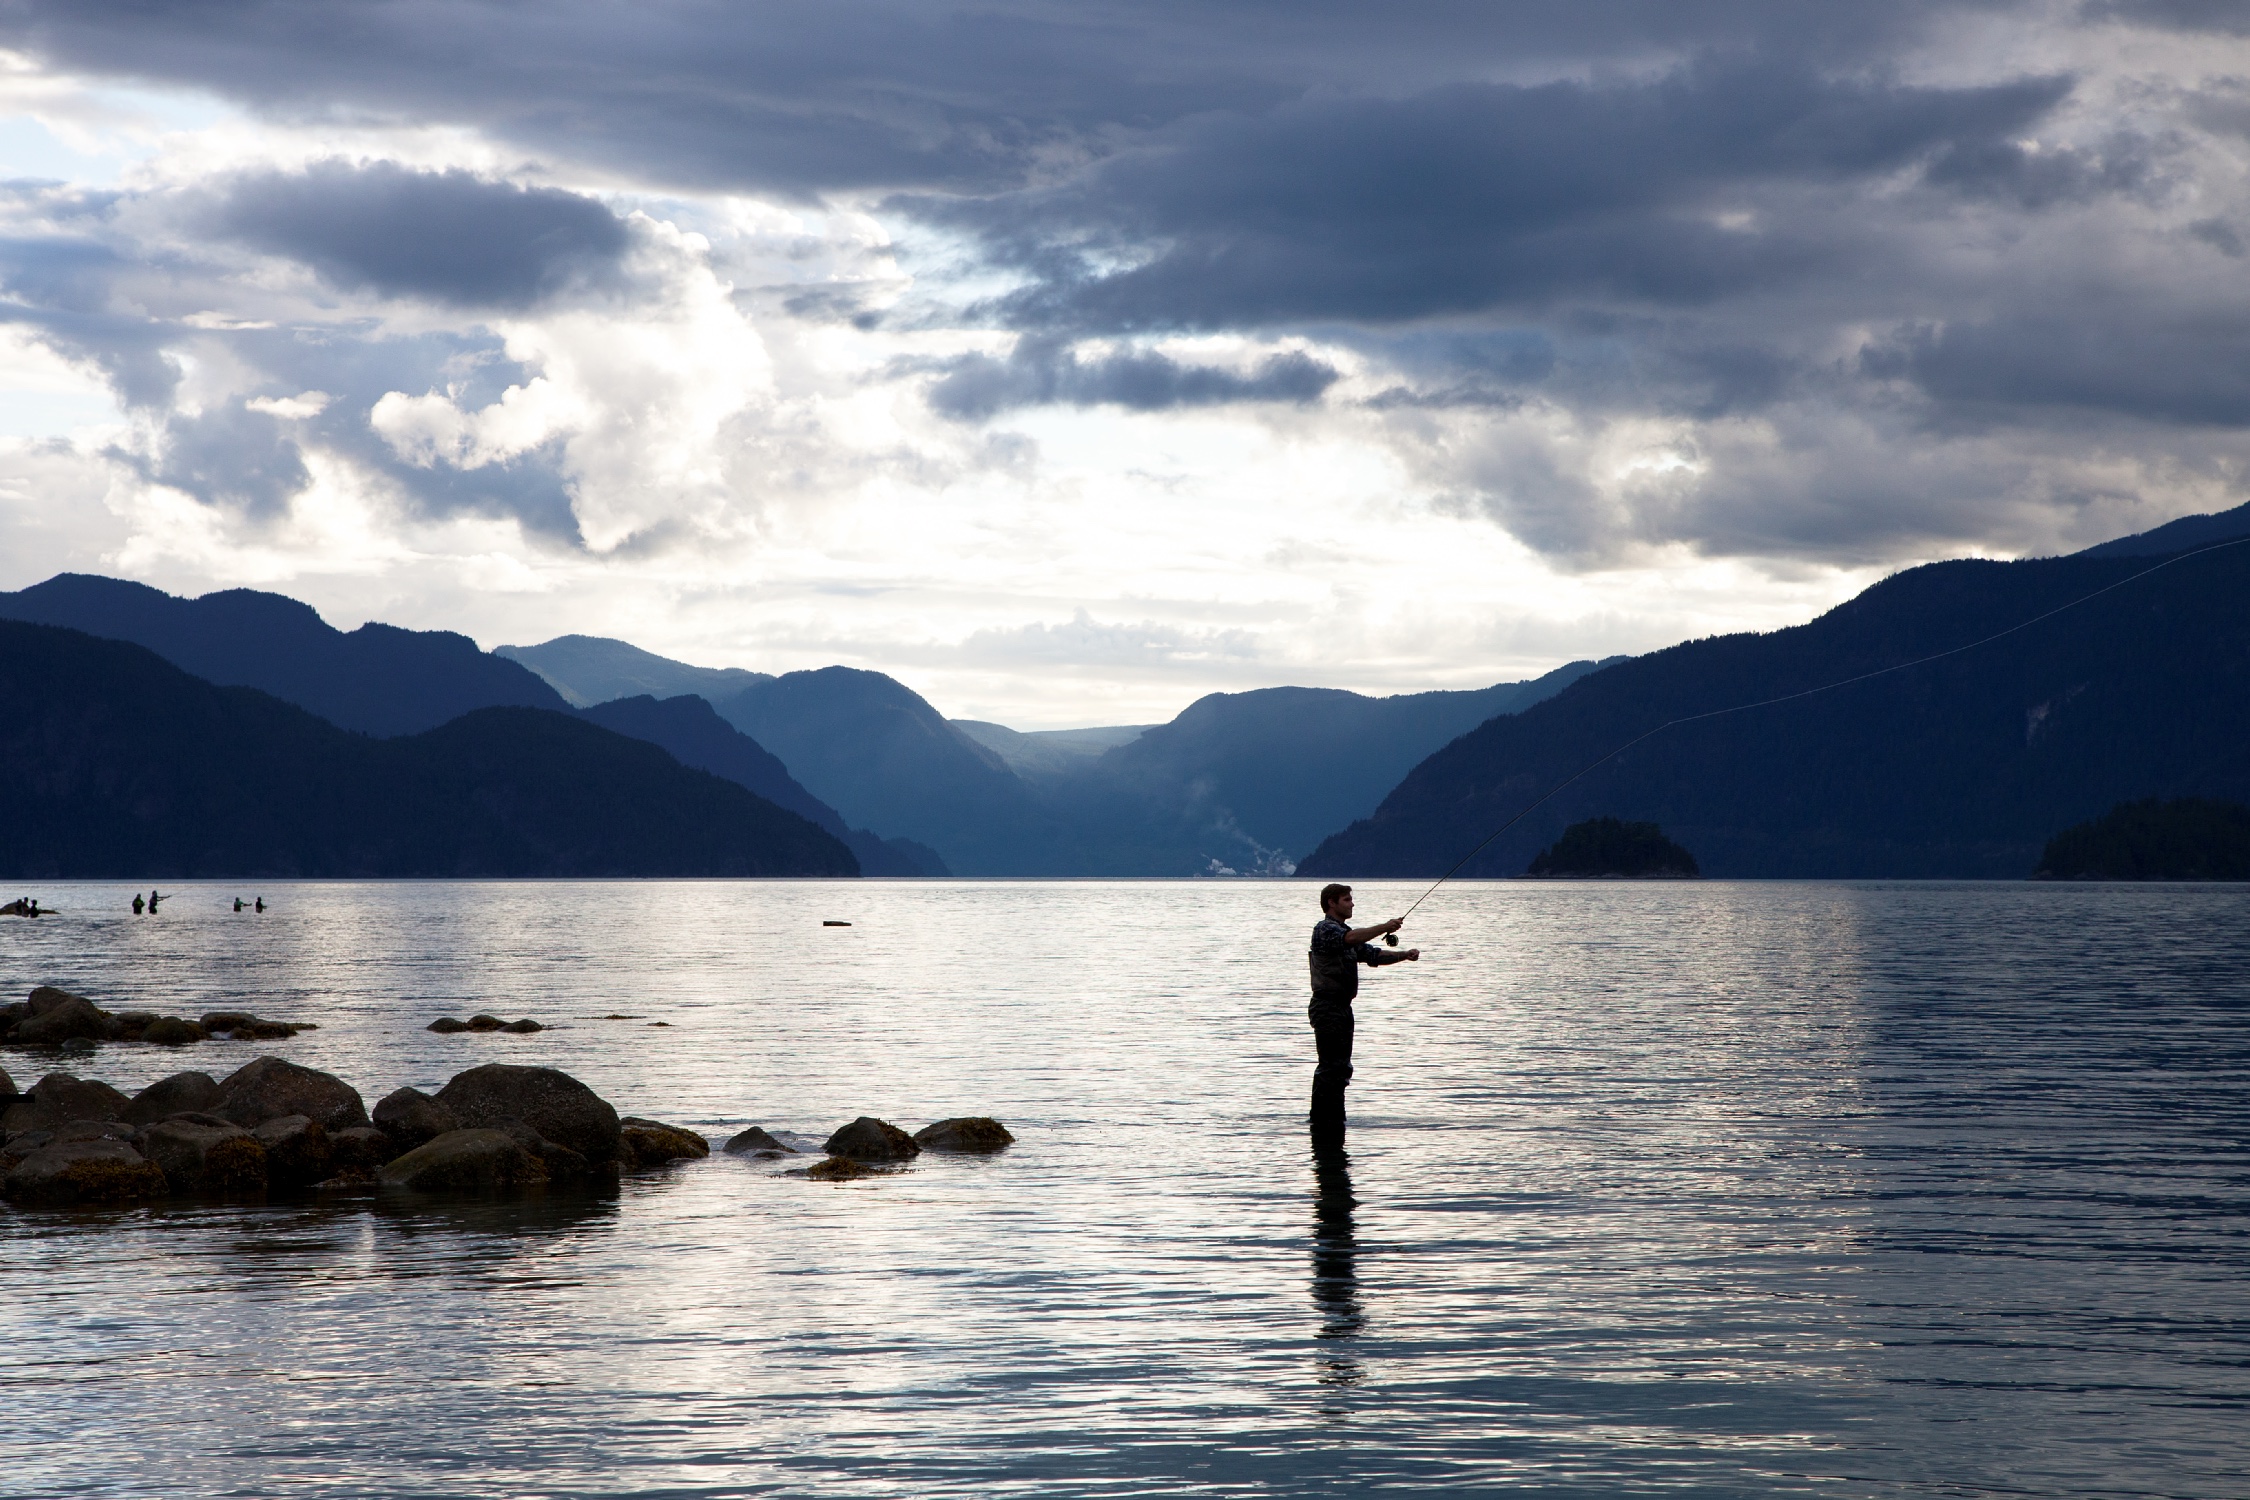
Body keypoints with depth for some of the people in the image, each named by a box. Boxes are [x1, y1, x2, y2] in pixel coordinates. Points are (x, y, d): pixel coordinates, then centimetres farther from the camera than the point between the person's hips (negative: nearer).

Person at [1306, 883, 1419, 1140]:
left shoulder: (1344, 931, 22)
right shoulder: (1324, 929, -9)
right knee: (1331, 1066, -12)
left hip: (1342, 1007, 10)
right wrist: (1385, 927, -24)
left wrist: (1404, 955, 6)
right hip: (1327, 1007, -10)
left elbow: (1372, 955, 21)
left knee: (1340, 1066, 11)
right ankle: (1323, 1122, -12)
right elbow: (1352, 939, -30)